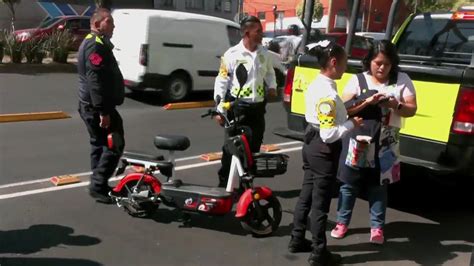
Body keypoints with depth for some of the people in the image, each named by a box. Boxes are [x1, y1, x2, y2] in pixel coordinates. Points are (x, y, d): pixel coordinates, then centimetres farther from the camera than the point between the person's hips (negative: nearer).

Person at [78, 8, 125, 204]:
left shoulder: (97, 43, 20)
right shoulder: (96, 45, -16)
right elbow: (96, 81, -25)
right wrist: (103, 111, -28)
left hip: (92, 106, 11)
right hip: (96, 107, -11)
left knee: (100, 144, 15)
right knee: (114, 145, -7)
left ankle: (99, 185, 23)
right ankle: (98, 186, -3)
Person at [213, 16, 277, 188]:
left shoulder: (264, 53, 6)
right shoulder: (232, 54, -10)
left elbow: (270, 73, 23)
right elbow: (221, 81, -9)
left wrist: (272, 87, 3)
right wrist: (220, 110, -12)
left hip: (257, 107, 5)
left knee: (253, 148, 12)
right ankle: (224, 182, 14)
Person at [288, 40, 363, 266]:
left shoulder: (315, 85, 5)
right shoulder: (327, 94, -25)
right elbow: (329, 134, -26)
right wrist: (352, 124, -13)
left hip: (311, 144, 9)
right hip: (324, 151, -9)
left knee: (306, 195, 20)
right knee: (320, 203, 4)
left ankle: (297, 240, 34)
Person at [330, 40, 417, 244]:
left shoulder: (402, 80, 0)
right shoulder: (358, 80, -4)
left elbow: (412, 110, 0)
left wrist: (397, 105, -21)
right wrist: (367, 102, -24)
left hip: (385, 145, 1)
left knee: (378, 186, 10)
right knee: (349, 183, 8)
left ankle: (377, 227, 24)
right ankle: (342, 222, 24)